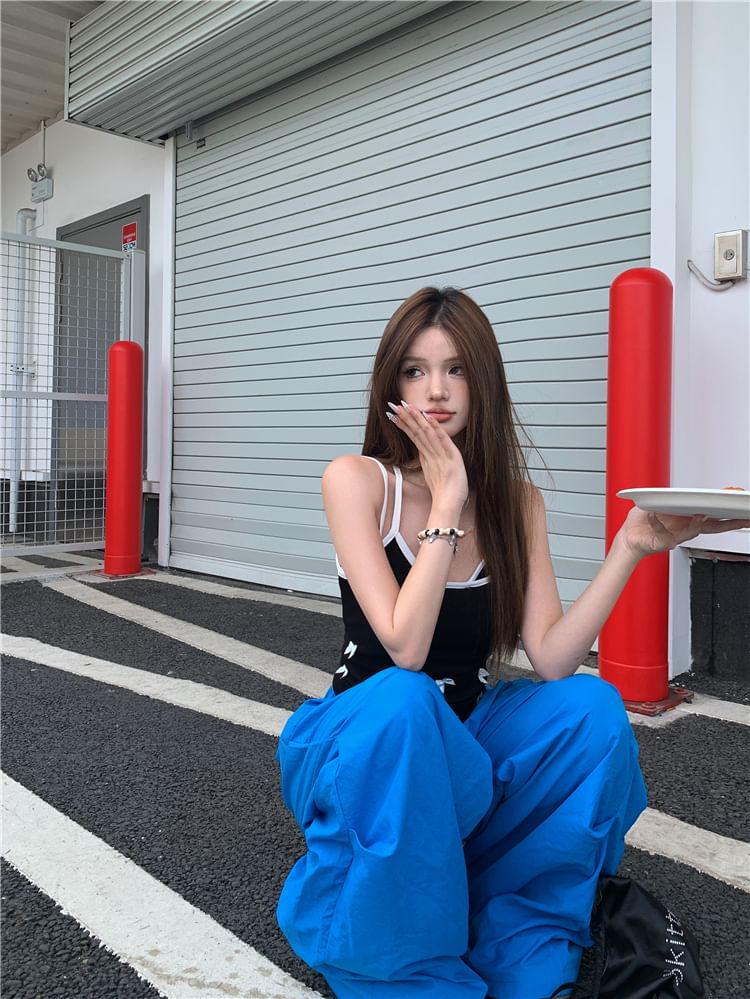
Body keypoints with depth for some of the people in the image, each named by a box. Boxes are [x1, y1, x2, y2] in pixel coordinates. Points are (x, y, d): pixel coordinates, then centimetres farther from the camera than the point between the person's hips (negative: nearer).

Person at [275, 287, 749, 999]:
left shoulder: (517, 502, -1)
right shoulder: (356, 480, -15)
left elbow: (550, 660, -13)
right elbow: (406, 649, -25)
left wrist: (630, 546, -21)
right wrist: (446, 504, -25)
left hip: (460, 749, 4)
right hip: (364, 737, -4)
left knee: (593, 708, -22)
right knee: (402, 700, -37)